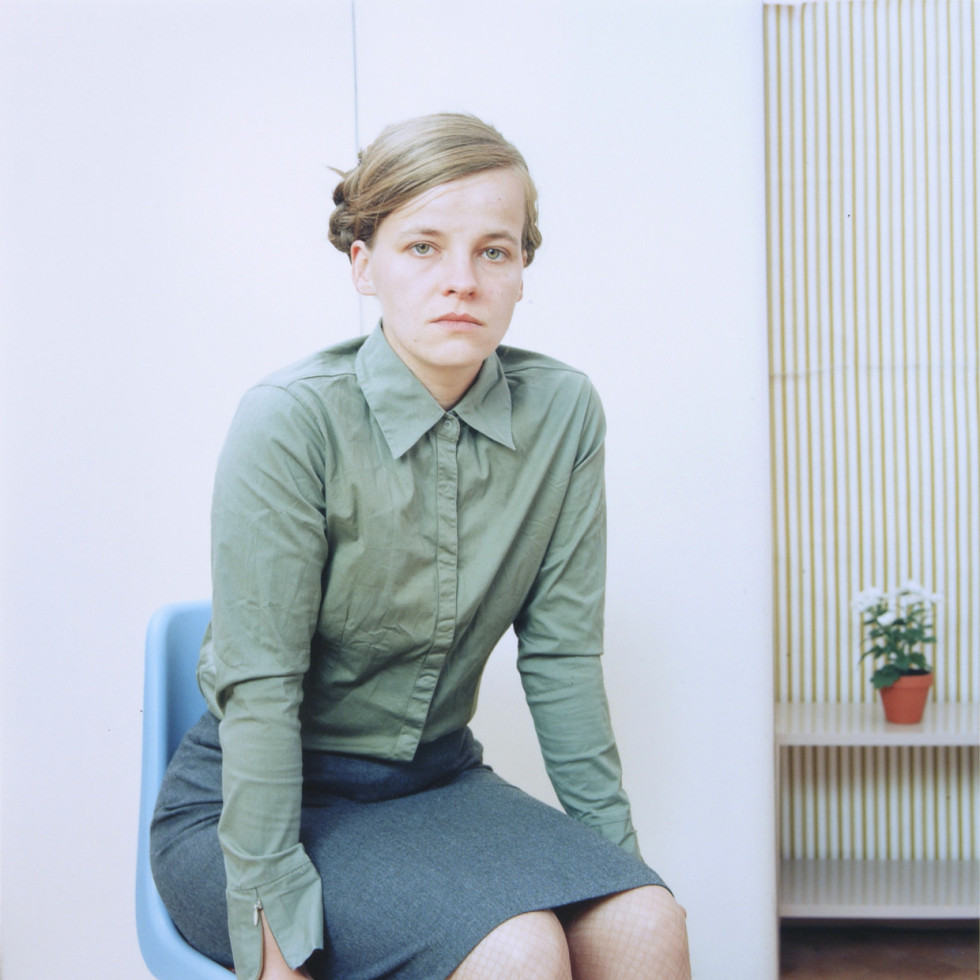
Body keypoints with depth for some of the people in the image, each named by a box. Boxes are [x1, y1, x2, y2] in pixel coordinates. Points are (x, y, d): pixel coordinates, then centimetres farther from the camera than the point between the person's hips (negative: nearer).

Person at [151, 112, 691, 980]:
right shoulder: (292, 421, -19)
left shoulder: (563, 412, -6)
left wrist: (613, 846, 1)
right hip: (254, 800, -4)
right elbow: (259, 688, -19)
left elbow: (561, 656, 0)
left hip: (435, 778, 5)